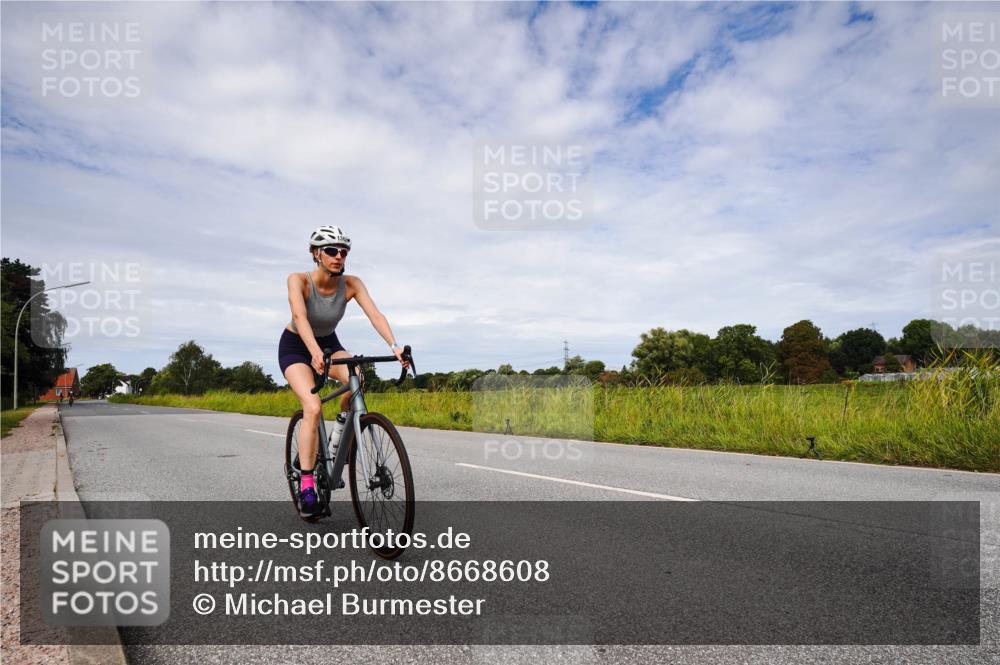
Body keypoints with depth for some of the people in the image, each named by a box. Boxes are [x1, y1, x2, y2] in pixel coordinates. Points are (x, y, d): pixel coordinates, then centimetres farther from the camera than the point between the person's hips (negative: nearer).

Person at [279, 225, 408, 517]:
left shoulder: (351, 284, -18)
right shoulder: (299, 280, -26)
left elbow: (375, 314, -29)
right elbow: (300, 316, -41)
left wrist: (394, 346, -46)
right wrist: (315, 351, -58)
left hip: (329, 343, 3)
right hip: (295, 346, -3)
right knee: (313, 407, -25)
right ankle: (306, 486, -15)